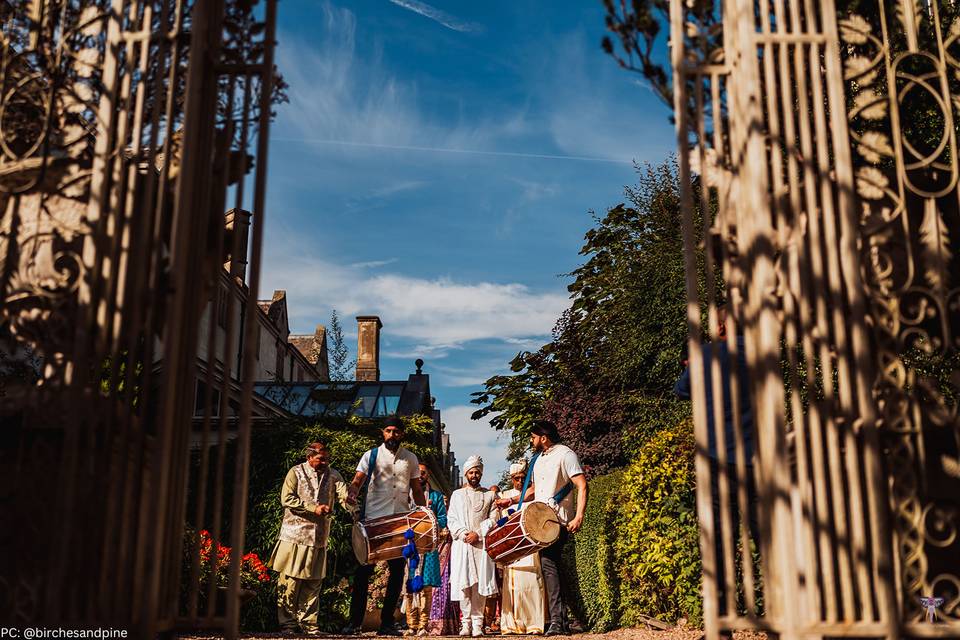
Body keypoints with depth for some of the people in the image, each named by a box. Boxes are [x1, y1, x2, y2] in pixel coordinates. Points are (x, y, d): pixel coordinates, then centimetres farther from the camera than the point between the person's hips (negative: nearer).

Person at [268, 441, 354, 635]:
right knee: (290, 581, -1)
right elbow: (286, 499, -9)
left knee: (313, 583, 8)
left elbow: (344, 495, -6)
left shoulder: (333, 475, 9)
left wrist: (354, 509, -27)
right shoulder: (296, 472, 0)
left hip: (319, 538, 3)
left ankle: (309, 625, 14)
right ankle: (288, 623, 10)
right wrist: (313, 508, -15)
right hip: (295, 535, -3)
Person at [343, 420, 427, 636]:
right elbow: (358, 480, -6)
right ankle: (355, 620, 5)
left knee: (397, 572, 3)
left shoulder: (411, 459, 12)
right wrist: (352, 493, -29)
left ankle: (387, 622, 12)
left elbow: (417, 491, 15)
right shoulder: (371, 455, 4)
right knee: (364, 570, -2)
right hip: (373, 520, -3)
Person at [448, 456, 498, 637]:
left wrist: (478, 533, -9)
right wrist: (464, 534, -8)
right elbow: (451, 520, 8)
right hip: (461, 545, 1)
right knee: (463, 584, -7)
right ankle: (466, 622, -3)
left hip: (482, 544, -1)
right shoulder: (457, 495, 17)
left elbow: (493, 520, 6)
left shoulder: (489, 495, 14)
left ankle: (477, 623, -6)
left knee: (479, 584, -8)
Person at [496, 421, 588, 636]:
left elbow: (582, 486, -12)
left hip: (559, 519, -8)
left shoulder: (565, 454, -6)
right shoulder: (538, 458, 20)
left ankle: (556, 621, -13)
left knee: (549, 562, -15)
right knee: (554, 565, 6)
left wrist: (579, 517, -22)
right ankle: (561, 619, 10)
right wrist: (512, 500, 15)